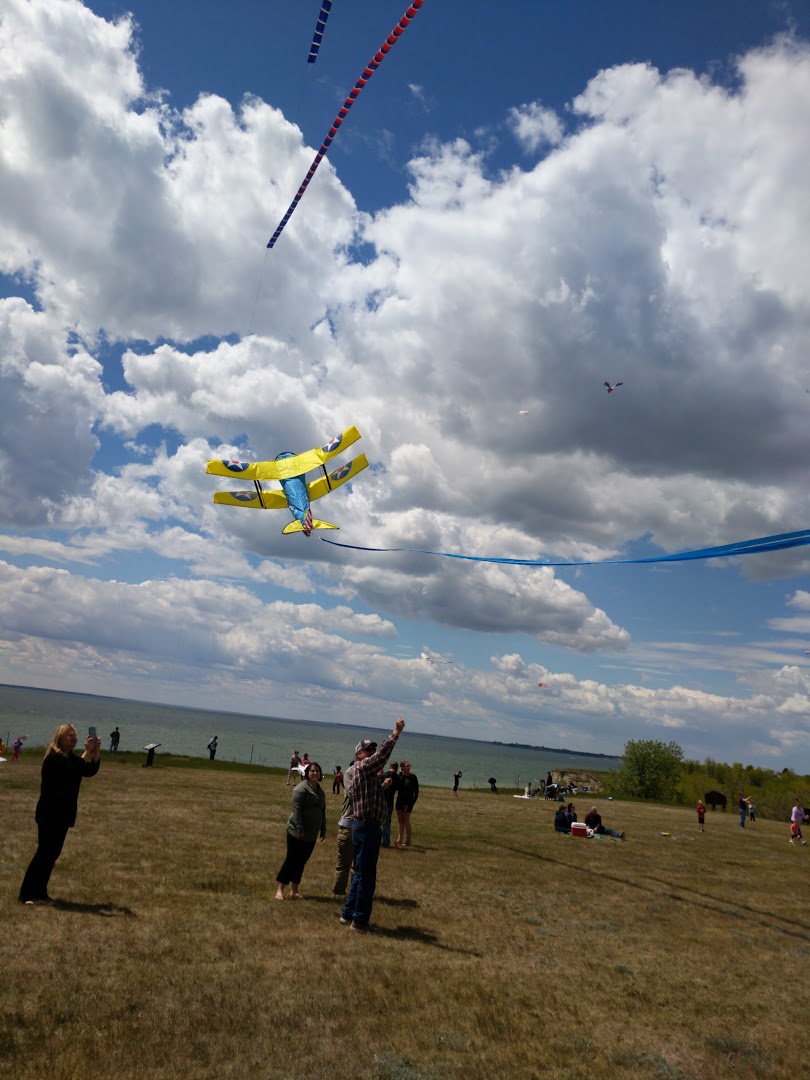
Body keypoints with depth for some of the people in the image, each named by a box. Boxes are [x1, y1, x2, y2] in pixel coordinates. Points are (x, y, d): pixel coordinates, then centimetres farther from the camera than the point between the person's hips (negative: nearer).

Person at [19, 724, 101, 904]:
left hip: (64, 814, 9)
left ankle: (39, 893, 19)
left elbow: (91, 771, 2)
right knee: (44, 853, -7)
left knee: (52, 854, 11)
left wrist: (96, 751, -10)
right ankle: (28, 894, 1)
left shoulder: (71, 758, 11)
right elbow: (76, 770, -30)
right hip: (50, 815, -9)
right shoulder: (54, 758, -16)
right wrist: (87, 751, -31)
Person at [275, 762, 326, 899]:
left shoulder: (320, 791, 15)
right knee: (291, 861, -4)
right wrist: (299, 829, -22)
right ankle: (280, 890, 3)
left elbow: (322, 811, 20)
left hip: (311, 835, 7)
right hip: (296, 833, -7)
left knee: (301, 862, 11)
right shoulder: (301, 788, -10)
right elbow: (296, 809, -17)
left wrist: (323, 829, 15)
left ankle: (294, 891, 19)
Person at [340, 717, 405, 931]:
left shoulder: (368, 772, 16)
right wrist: (396, 733, -25)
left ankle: (348, 914, 27)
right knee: (366, 876, -2)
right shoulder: (362, 767, -12)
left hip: (367, 827, 10)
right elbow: (382, 754, -24)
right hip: (366, 827, -10)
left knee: (361, 874, 18)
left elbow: (381, 753, 24)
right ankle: (359, 920, 6)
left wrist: (396, 733, 20)